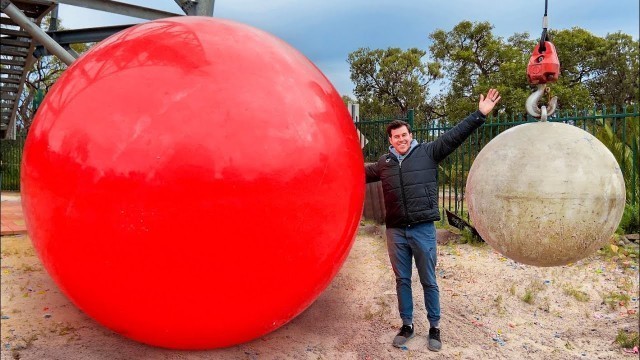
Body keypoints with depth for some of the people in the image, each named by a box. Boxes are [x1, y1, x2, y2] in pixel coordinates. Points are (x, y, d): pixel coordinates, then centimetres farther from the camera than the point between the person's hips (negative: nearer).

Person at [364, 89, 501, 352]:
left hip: (423, 229, -3)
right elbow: (362, 173, 27)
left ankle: (434, 328, 23)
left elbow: (454, 136, -6)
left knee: (429, 281, 8)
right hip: (395, 231, 3)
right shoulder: (384, 162, 10)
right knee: (402, 280, 13)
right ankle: (407, 325, 29)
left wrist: (480, 114, -14)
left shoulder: (428, 152, 1)